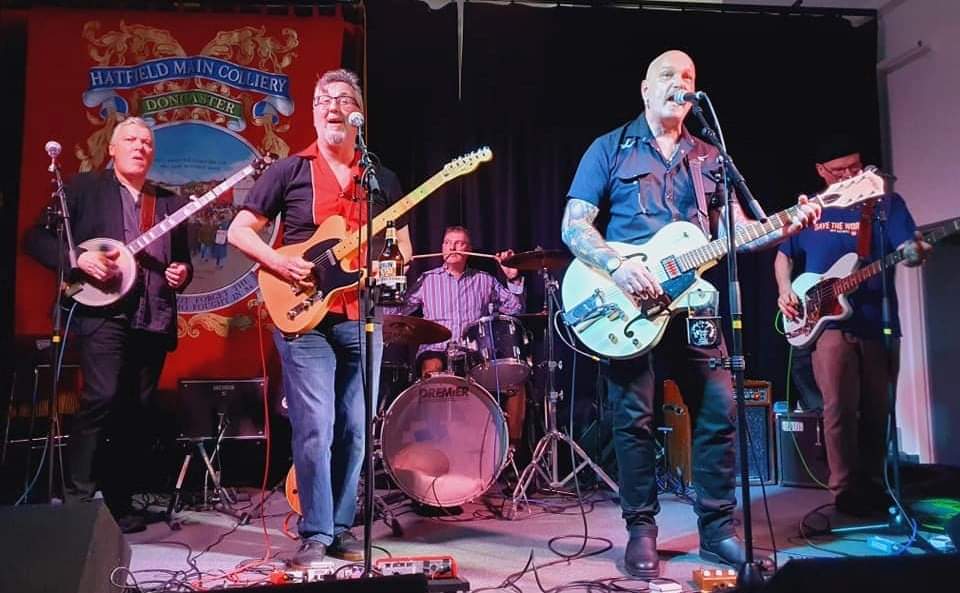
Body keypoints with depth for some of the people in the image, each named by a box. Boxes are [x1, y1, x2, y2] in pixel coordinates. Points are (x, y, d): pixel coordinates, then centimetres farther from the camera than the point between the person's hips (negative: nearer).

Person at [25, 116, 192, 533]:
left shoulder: (170, 202, 19)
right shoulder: (83, 187, 7)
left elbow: (182, 261, 23)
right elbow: (37, 237, 1)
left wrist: (182, 273, 0)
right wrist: (79, 259, -15)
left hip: (154, 322, 4)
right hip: (102, 312, -4)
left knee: (133, 413, 5)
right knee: (101, 397, -18)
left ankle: (119, 503, 14)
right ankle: (77, 499, -8)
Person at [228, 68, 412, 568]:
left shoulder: (383, 180, 13)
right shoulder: (289, 170, 4)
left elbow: (402, 249, 16)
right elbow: (239, 230, 3)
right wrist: (280, 264, -12)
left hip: (362, 318, 3)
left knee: (354, 432, 7)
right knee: (314, 429, -8)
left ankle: (341, 528, 21)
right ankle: (316, 534, 5)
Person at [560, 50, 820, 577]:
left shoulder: (708, 158, 18)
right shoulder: (610, 149, 5)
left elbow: (734, 231, 13)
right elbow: (573, 225, -2)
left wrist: (788, 226, -5)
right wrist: (617, 265, -19)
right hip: (628, 302, -4)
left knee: (718, 411, 2)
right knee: (634, 418, -2)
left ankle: (718, 528, 16)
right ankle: (641, 532, 12)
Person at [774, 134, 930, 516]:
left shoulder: (886, 203, 5)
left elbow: (908, 249, -8)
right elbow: (783, 255, 21)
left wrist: (914, 253, -32)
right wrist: (785, 291, 3)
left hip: (878, 323, 1)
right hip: (827, 320, 0)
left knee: (876, 410, 7)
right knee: (839, 407, -9)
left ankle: (870, 483, 22)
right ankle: (845, 490, 1)